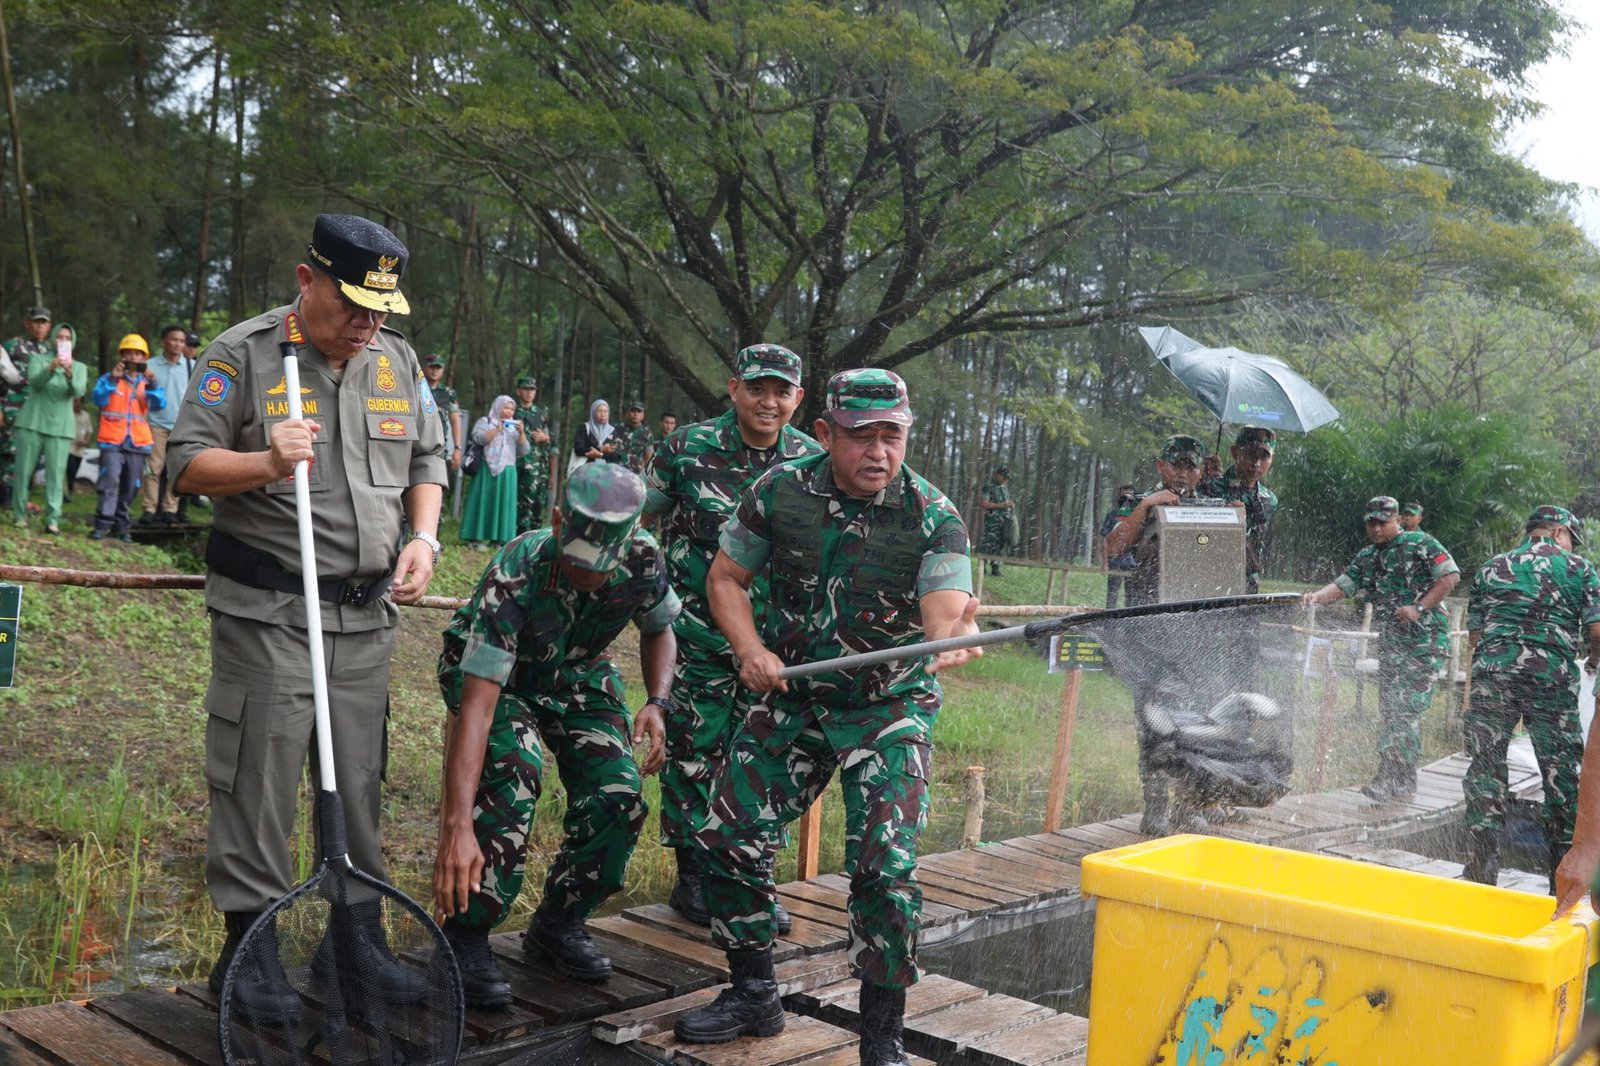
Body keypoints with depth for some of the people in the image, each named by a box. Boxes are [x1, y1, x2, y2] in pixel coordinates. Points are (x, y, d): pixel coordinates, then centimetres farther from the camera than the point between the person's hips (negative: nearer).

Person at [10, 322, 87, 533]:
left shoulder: (79, 368, 8)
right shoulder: (38, 359, 6)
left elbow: (78, 392, -11)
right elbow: (34, 381, -14)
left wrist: (70, 375, -32)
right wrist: (51, 368, -34)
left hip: (60, 427, 0)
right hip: (31, 423, 0)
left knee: (56, 474, -8)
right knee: (23, 471, 1)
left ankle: (53, 520, -9)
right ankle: (20, 515, 10)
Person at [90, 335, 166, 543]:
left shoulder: (147, 382, 12)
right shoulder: (109, 378, 5)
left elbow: (159, 404, -3)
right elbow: (99, 399, -10)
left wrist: (152, 384, -17)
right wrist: (112, 379, -20)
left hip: (138, 443, 3)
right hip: (112, 441, -3)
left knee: (131, 487, 8)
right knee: (110, 481, -17)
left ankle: (121, 526, 18)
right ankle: (103, 524, -17)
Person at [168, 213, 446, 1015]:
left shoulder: (398, 360, 10)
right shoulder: (242, 354, -5)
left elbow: (426, 461, 18)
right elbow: (188, 465, -6)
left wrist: (423, 538, 1)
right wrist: (266, 461, -25)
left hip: (367, 611, 5)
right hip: (268, 610, -5)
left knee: (358, 777, 10)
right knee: (260, 775, -2)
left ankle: (361, 935, 22)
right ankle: (248, 944, 12)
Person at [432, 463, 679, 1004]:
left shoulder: (643, 561, -25)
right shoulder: (514, 576, -38)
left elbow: (658, 630, 0)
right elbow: (476, 708, -42)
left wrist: (656, 703, -19)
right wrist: (456, 827, -49)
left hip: (577, 674, 4)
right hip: (493, 673, -4)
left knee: (618, 797, -15)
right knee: (511, 778, -31)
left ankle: (558, 924, 9)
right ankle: (463, 937, -14)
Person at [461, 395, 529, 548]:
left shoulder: (514, 427, 18)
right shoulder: (484, 422, 7)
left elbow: (523, 451, 10)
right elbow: (479, 439, -11)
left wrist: (521, 433, -4)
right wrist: (498, 429, -15)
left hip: (508, 473, 4)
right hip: (487, 470, -4)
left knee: (504, 504, 0)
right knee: (484, 502, -6)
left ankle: (497, 538, 1)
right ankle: (476, 537, -5)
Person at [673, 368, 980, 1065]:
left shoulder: (933, 516, -16)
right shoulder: (780, 491, -9)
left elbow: (946, 611, -29)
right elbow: (727, 575, 3)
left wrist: (956, 633, -53)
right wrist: (751, 651, -13)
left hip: (889, 710, -3)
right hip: (792, 699, 4)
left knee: (884, 867, -15)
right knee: (726, 836, 4)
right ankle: (753, 995, 26)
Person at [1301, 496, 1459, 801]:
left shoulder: (1421, 544, -3)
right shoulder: (1367, 558, 17)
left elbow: (1450, 576, -9)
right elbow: (1342, 585, 11)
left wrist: (1419, 608, -16)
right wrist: (1317, 596, -9)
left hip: (1425, 639, -7)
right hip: (1390, 643, 8)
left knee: (1405, 708, -14)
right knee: (1389, 709, 7)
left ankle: (1393, 779, -16)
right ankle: (1403, 779, 14)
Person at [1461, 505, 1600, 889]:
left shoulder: (1491, 568, 16)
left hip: (1492, 670, 2)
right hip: (1553, 678, -1)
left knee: (1485, 767, 4)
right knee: (1561, 774, 9)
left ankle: (1484, 864, -2)